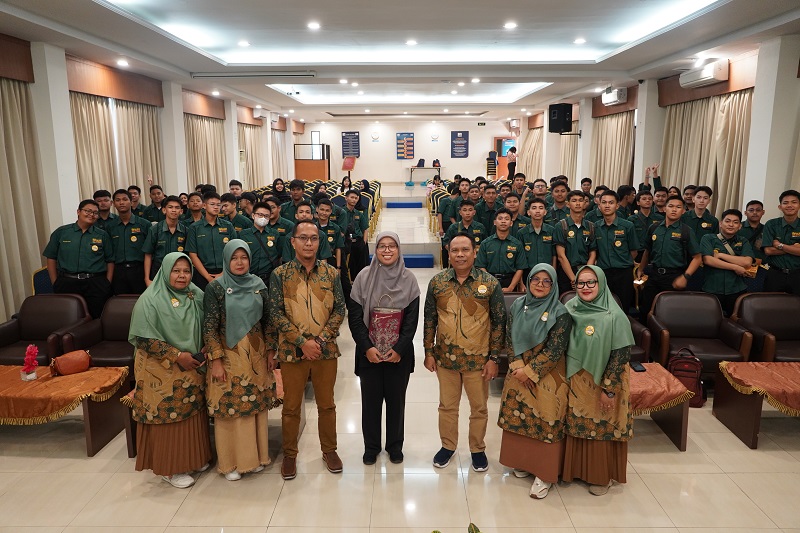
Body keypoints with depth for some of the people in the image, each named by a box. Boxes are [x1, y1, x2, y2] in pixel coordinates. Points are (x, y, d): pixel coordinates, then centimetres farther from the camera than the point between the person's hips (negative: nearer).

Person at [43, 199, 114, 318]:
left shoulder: (102, 235, 9)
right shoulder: (61, 232, 8)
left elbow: (110, 261, 9)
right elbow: (51, 258, 10)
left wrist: (107, 284, -1)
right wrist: (55, 283, 4)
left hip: (96, 285, 0)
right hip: (66, 283, 0)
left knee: (97, 318, -1)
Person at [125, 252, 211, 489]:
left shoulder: (196, 296, 3)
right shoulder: (150, 299, -13)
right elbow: (143, 338, -16)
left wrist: (205, 349, -5)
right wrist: (177, 356, -18)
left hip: (193, 368, 5)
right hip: (163, 371, -5)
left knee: (194, 412, 12)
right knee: (168, 415, 2)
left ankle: (194, 457, 30)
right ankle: (170, 468, 18)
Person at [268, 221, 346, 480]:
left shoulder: (331, 273, 1)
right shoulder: (280, 274, -4)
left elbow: (339, 310, 1)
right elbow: (276, 313, -9)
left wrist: (321, 339, -12)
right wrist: (302, 342, -15)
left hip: (326, 350, 2)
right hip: (292, 351, -1)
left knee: (326, 404, 14)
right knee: (291, 407, 11)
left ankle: (329, 449, 32)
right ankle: (289, 454, 29)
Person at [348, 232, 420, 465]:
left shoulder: (408, 279, -2)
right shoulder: (364, 277, -3)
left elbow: (412, 319, -3)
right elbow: (354, 317, -4)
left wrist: (399, 349, -11)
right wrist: (367, 347, -12)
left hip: (399, 354, 0)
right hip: (369, 353, 0)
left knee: (396, 400, 10)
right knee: (370, 400, 8)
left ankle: (395, 445, 29)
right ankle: (371, 446, 27)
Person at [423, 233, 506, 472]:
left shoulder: (490, 283, -9)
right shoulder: (437, 282, -4)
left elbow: (499, 322, -5)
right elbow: (429, 319, 4)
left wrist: (493, 358, -6)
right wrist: (428, 352, 2)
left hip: (478, 359, -1)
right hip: (445, 357, 2)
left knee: (479, 407, 14)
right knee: (447, 405, 16)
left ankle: (477, 449, 34)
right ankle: (447, 446, 36)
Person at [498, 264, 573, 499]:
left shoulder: (560, 313, -13)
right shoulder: (517, 305, 1)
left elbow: (554, 350, -15)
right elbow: (510, 338, 2)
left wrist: (530, 372, -16)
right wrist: (517, 366, -9)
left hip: (547, 375, -4)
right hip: (518, 372, 5)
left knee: (544, 422, 1)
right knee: (518, 417, 13)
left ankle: (544, 473, 13)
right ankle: (522, 461, 32)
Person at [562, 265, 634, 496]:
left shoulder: (614, 317, -16)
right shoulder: (570, 309, 0)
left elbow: (621, 355, -16)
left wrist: (609, 389, -17)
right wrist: (565, 379, 6)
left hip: (602, 384, -4)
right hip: (575, 382, 5)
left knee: (601, 429, 8)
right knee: (576, 427, 14)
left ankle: (602, 476, 28)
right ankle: (575, 468, 34)